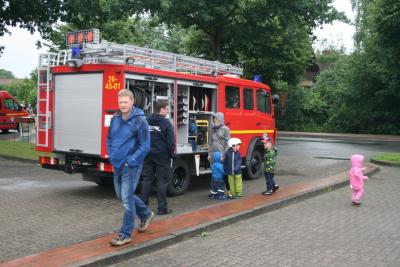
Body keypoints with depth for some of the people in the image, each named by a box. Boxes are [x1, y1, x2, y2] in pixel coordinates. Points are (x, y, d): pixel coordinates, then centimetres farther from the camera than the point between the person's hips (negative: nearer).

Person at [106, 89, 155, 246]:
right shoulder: (115, 119, 6)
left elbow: (145, 146, -13)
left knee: (127, 199, -4)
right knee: (121, 196, 19)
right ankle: (146, 214, 39)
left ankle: (125, 235, 8)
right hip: (117, 165, 8)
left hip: (131, 166, -7)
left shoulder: (140, 120, -12)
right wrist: (111, 156, 8)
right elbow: (109, 139, 19)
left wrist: (130, 161, -15)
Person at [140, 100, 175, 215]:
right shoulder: (166, 123, -10)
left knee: (147, 179, 11)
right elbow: (171, 141, -11)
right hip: (162, 156, -5)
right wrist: (171, 154, 3)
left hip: (148, 155, 5)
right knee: (162, 181, 1)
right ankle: (162, 208, 4)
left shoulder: (146, 121, 7)